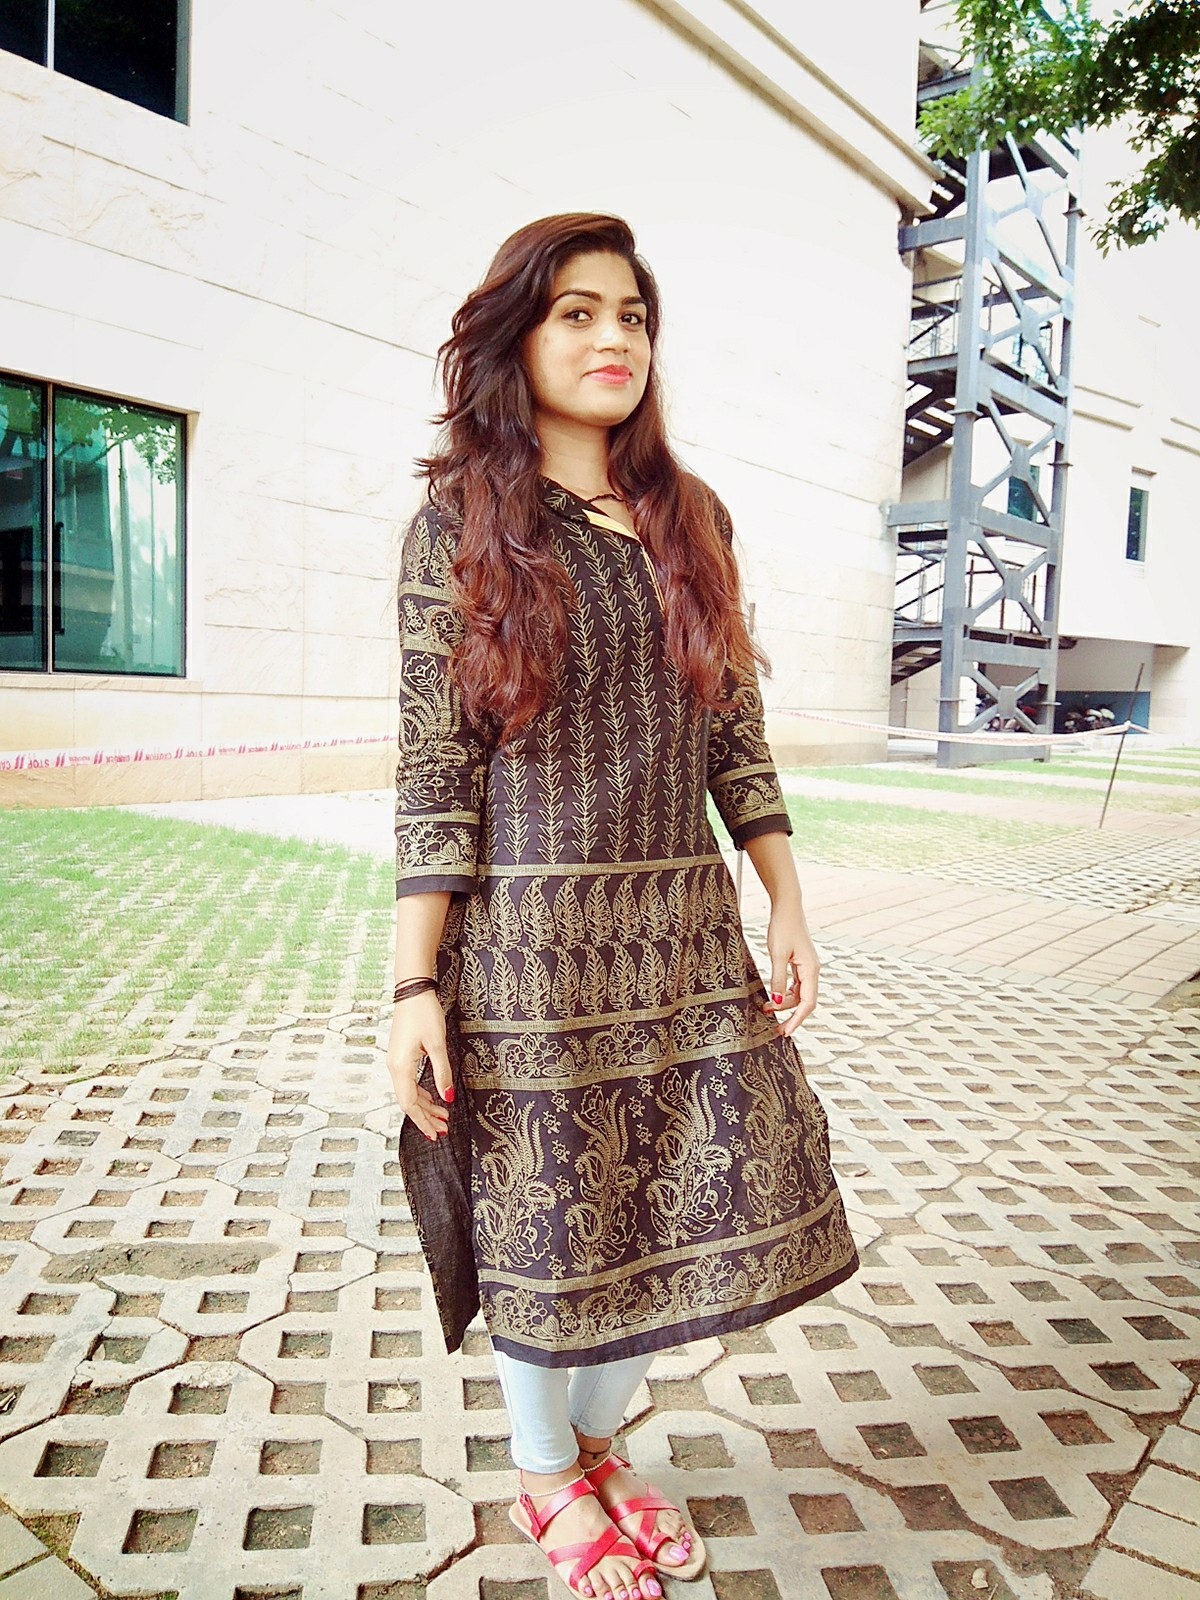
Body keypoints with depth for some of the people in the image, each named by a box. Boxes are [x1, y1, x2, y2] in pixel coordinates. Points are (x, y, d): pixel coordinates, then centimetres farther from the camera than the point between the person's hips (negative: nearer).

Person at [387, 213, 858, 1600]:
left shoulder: (691, 519, 10)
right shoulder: (459, 522, -3)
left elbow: (736, 731, 11)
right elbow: (433, 771, -8)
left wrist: (787, 909, 8)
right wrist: (415, 989, -11)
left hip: (686, 935, 5)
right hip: (528, 939, -4)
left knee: (692, 1209, 13)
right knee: (548, 1225, 11)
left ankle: (599, 1442, 42)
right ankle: (547, 1483, 41)